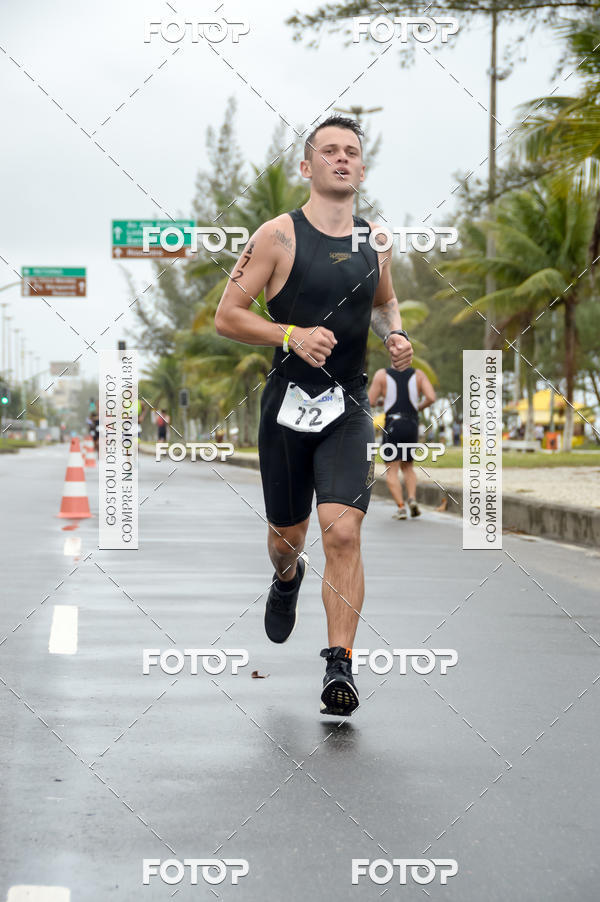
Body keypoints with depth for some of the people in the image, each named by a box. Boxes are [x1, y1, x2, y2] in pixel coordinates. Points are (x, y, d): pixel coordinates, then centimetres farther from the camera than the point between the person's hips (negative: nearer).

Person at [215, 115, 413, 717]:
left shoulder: (374, 240, 8)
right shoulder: (278, 236, -5)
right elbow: (227, 316, -6)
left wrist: (395, 334, 5)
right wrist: (293, 335, -19)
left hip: (348, 408, 1)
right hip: (288, 402, -1)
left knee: (343, 533, -15)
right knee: (286, 534, 14)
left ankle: (339, 666, -13)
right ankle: (286, 579, 52)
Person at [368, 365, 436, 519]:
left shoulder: (382, 375, -2)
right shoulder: (418, 374, 3)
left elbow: (370, 402, -2)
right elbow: (431, 398, -8)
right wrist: (418, 407, 12)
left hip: (392, 425, -3)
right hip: (412, 425, 3)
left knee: (392, 470, 1)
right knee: (407, 467, 19)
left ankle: (401, 507, -15)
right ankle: (412, 499, -4)